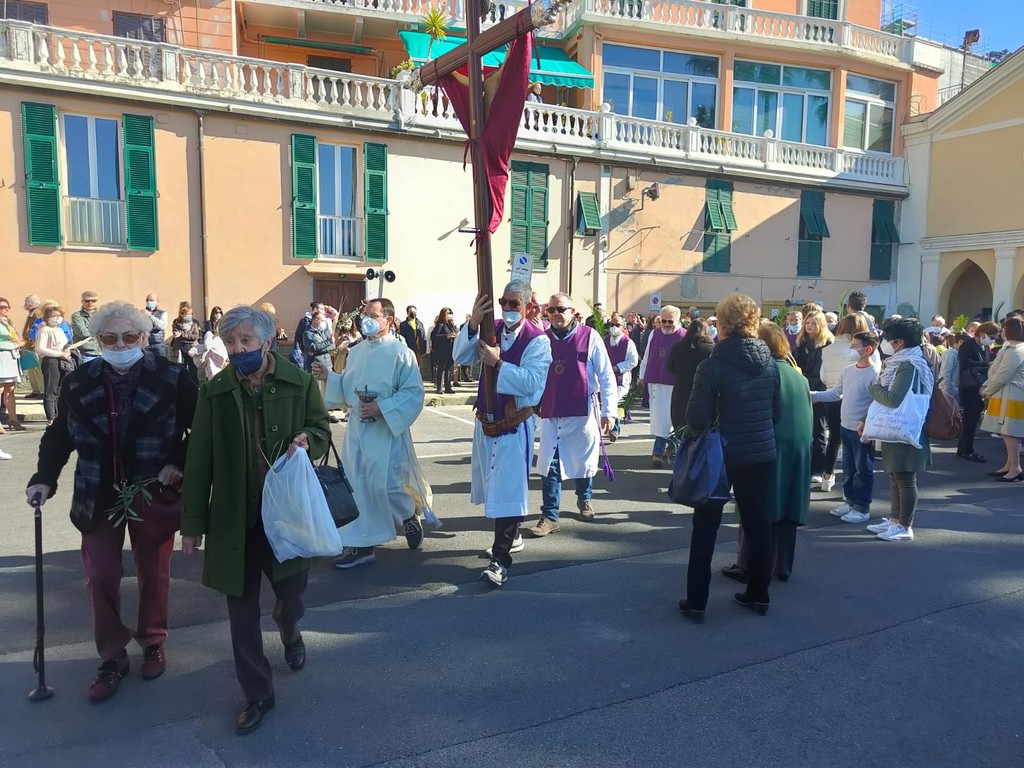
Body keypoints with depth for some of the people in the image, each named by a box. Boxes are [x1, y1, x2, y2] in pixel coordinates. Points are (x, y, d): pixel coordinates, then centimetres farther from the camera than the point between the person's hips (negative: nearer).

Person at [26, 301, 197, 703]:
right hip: (99, 498, 2)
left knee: (154, 573, 14)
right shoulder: (78, 382, -3)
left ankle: (153, 642, 36)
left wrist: (178, 463, -17)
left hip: (154, 494, -2)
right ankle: (112, 656, 25)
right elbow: (59, 435, 7)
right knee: (100, 578, 6)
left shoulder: (172, 378, -12)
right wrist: (45, 478, -4)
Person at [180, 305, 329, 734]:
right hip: (234, 517, 0)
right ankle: (257, 695, 25)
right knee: (242, 611, 7)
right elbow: (199, 461, -1)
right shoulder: (215, 391, -4)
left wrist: (308, 439, -18)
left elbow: (321, 429, 7)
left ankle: (290, 635, 52)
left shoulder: (300, 383, -5)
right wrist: (192, 522, -1)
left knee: (292, 595, 14)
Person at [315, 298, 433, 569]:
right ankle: (363, 545, 18)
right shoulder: (356, 352, 11)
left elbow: (414, 393, -15)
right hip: (357, 428, 6)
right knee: (362, 489, 9)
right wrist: (328, 377, 0)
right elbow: (346, 389, 17)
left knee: (385, 485, -7)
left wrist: (382, 408, -21)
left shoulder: (401, 353, -10)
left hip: (386, 430, -6)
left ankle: (410, 518, 25)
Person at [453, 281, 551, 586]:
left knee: (508, 489, -7)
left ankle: (500, 559, -3)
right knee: (493, 486, 18)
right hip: (486, 421, 6)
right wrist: (473, 324, -22)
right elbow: (461, 357, -8)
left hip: (514, 426, -6)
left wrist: (498, 363, -29)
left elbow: (532, 382, -24)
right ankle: (511, 536, 38)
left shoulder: (538, 340, -12)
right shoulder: (491, 330, 3)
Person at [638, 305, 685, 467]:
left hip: (673, 384, -4)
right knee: (658, 416, 10)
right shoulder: (654, 334, 8)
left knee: (664, 417, -3)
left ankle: (658, 452, 2)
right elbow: (647, 357, 15)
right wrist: (642, 376, 16)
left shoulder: (684, 337, -6)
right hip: (655, 381, 4)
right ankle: (662, 448, 23)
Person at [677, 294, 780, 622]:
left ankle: (696, 602, 12)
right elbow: (778, 411, 7)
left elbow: (696, 419, -18)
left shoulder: (713, 365, -17)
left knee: (705, 529, 7)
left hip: (723, 457, -4)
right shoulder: (769, 363, -1)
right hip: (762, 456, 5)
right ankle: (758, 594, 29)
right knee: (758, 526, 16)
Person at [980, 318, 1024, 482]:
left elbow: (1002, 377, -18)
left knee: (1009, 433, -9)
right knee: (1007, 433, 14)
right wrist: (986, 386, 8)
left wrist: (987, 391, -5)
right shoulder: (1011, 348, 17)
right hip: (1007, 396, 10)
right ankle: (1009, 465, 22)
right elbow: (997, 372, 18)